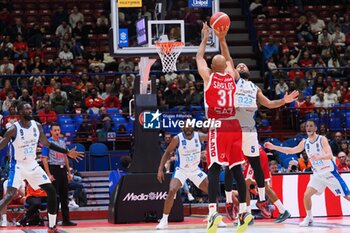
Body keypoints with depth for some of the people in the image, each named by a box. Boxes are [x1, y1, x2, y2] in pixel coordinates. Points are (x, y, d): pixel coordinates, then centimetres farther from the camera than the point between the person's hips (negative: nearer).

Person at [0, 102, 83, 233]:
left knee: (51, 191, 2)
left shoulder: (37, 126, -2)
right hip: (18, 166, -6)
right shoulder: (13, 130, -20)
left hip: (32, 165, 6)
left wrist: (67, 153, 11)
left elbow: (46, 144, 12)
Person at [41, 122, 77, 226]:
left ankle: (66, 220, 12)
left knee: (64, 196, 8)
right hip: (54, 169, -7)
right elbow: (44, 159, -10)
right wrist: (49, 174, -16)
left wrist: (69, 172, 15)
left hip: (63, 170, 7)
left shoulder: (63, 142, 14)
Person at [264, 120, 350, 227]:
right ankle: (309, 218, 10)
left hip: (330, 172, -5)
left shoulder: (322, 139, -16)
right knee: (307, 195, -7)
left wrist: (318, 157, -45)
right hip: (318, 174, 5)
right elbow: (292, 150, 10)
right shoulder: (305, 142, 2)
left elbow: (330, 155, -26)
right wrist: (274, 147, 4)